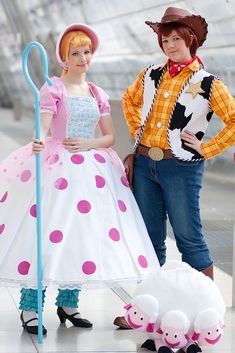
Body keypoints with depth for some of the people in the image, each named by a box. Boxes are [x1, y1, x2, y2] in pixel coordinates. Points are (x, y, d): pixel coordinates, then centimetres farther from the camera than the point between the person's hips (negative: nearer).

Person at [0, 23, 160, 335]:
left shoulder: (98, 94, 12)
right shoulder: (53, 88, -4)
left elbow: (110, 137, 13)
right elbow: (43, 125, -18)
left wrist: (87, 144, -7)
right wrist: (38, 142, -41)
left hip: (90, 167, 5)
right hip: (55, 167, -5)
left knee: (79, 234, 5)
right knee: (46, 232, -10)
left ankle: (67, 304, 17)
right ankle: (29, 309, -4)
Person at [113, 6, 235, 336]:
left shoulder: (207, 83, -8)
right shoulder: (151, 76, 6)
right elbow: (130, 100, 26)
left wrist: (206, 149, -10)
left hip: (181, 168, -5)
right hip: (145, 163, 5)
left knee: (189, 239, 1)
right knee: (149, 239, 12)